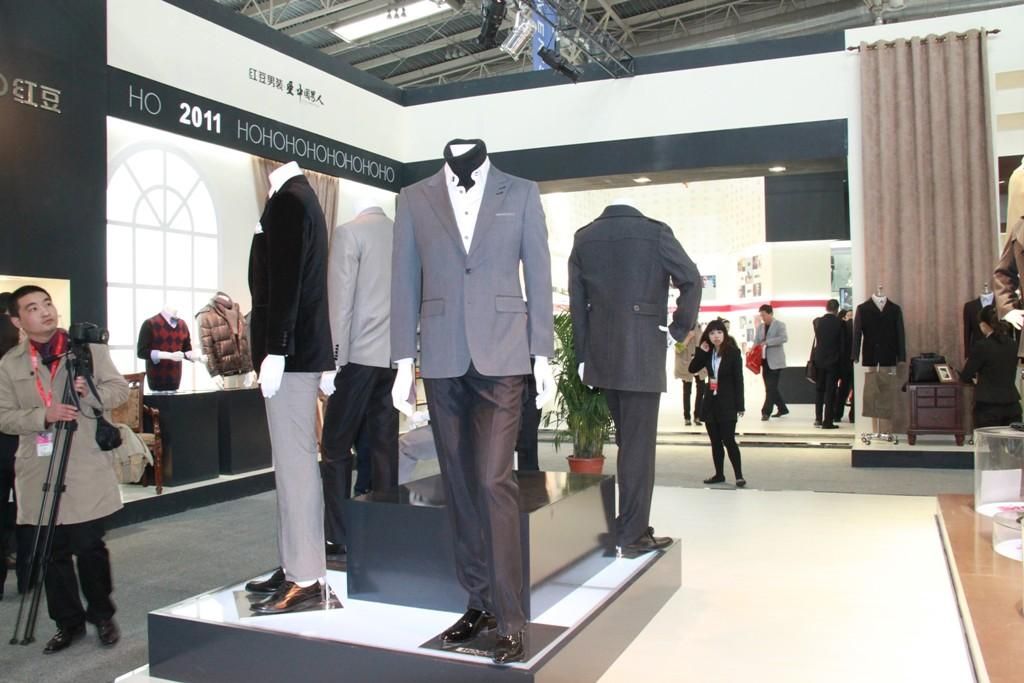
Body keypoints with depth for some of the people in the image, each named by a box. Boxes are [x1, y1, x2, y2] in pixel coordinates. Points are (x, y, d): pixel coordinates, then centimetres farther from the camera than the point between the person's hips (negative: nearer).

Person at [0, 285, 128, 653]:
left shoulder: (90, 347, 4)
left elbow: (120, 389, 2)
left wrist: (92, 393, -18)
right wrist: (43, 415, -16)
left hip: (88, 469, -2)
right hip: (40, 472, 2)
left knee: (88, 546, 0)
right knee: (53, 551, 8)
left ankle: (102, 615, 21)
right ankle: (68, 622, 24)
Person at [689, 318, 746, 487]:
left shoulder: (733, 352, -9)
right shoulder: (708, 353, 6)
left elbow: (738, 380, -10)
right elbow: (693, 368, 5)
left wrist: (739, 406, -13)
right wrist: (701, 351, -8)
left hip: (727, 404, -5)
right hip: (710, 402, 5)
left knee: (728, 440, -8)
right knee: (715, 441, 10)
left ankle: (739, 476, 0)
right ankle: (719, 474, 19)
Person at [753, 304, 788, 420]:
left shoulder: (779, 325, -4)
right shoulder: (760, 327, 14)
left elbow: (784, 338, -20)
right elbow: (756, 342, 12)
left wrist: (767, 342, -23)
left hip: (775, 361, -7)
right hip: (764, 361, 7)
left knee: (771, 387, -9)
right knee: (770, 387, 12)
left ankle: (766, 411, -7)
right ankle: (782, 408, 25)